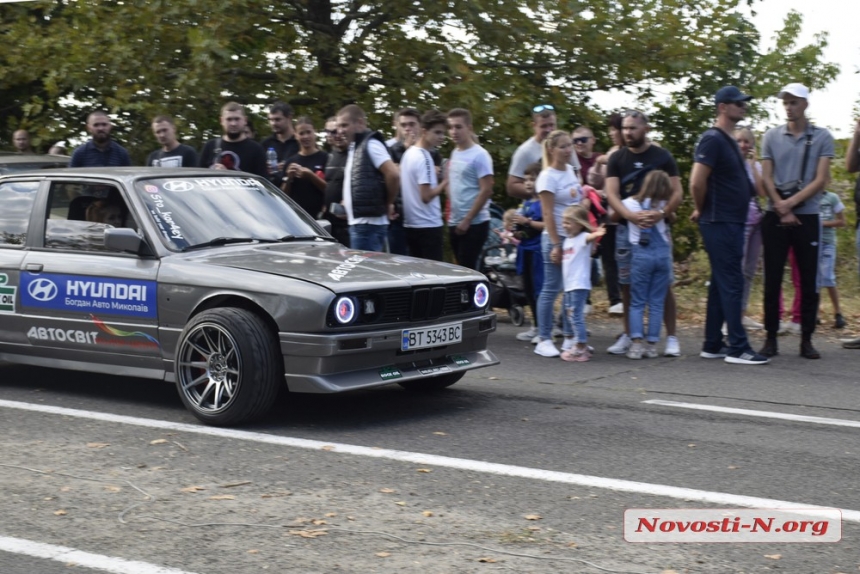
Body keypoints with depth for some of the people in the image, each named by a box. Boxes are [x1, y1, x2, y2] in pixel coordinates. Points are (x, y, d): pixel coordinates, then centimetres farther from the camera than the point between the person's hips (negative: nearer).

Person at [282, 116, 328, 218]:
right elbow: (284, 194, 13)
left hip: (318, 216, -4)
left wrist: (311, 176, -15)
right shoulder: (291, 161, 12)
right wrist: (289, 178, -6)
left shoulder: (324, 158, -1)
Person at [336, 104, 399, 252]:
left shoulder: (370, 145, -10)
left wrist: (388, 204, -8)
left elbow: (393, 174, -20)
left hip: (368, 223, -10)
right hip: (357, 222, 10)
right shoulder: (355, 147, 19)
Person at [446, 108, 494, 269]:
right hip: (455, 223, 8)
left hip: (474, 224, -8)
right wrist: (451, 215, 12)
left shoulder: (479, 155, -12)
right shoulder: (454, 153, 12)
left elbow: (486, 191, -15)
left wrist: (467, 220, -15)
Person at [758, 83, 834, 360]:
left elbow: (821, 180, -5)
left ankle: (807, 340, 8)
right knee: (772, 280, 1)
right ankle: (771, 338, 7)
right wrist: (782, 210, -10)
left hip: (807, 217, -1)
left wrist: (790, 203, -14)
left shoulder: (822, 138, 2)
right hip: (775, 217, 1)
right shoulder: (771, 137, 6)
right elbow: (766, 179, 2)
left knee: (809, 281, 1)